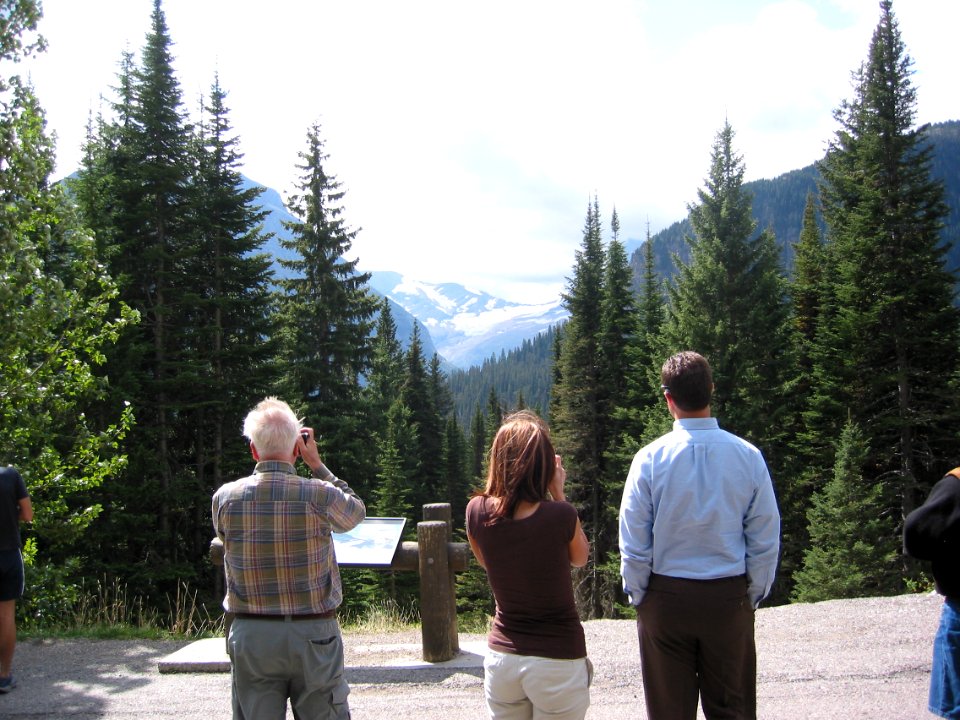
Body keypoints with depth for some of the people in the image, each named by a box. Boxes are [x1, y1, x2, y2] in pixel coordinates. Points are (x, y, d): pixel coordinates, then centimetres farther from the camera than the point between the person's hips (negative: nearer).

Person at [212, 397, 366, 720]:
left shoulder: (224, 499, -5)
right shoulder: (319, 495, -12)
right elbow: (357, 512, 9)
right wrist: (317, 464, 11)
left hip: (250, 636, 2)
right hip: (312, 633, -2)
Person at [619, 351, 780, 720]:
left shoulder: (650, 458, -11)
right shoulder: (748, 456, -7)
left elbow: (634, 542, -7)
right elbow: (766, 540, -3)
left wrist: (637, 595, 7)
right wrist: (754, 594, 9)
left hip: (666, 597, -1)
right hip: (730, 598, 1)